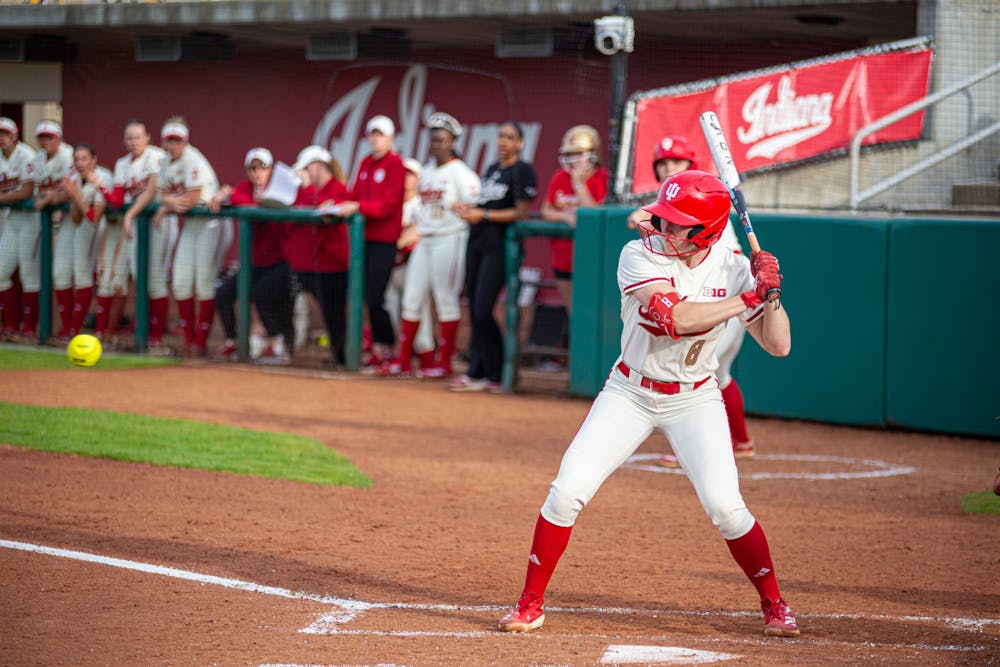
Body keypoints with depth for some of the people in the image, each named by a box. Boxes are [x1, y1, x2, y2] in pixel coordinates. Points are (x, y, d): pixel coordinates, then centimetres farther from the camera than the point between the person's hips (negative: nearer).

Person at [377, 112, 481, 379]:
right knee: (411, 298, 5)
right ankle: (404, 361, 8)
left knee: (445, 299, -4)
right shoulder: (426, 171, 16)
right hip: (424, 241, 8)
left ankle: (444, 362, 1)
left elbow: (474, 207, -9)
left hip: (449, 239, -8)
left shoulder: (460, 172, -6)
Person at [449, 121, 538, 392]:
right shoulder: (492, 169, 18)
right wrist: (468, 209, 6)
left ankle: (497, 374, -2)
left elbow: (521, 213, -13)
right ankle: (477, 373, 9)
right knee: (474, 310, 6)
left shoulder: (523, 171, -8)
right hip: (477, 242, 8)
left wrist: (483, 215, -15)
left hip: (500, 246, -8)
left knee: (482, 311, -13)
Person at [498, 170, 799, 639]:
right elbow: (676, 318, -31)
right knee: (567, 491, -10)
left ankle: (774, 606, 6)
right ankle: (530, 604, 6)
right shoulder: (641, 256, -16)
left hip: (695, 400, 0)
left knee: (725, 506, -14)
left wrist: (770, 292, -22)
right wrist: (750, 297, -27)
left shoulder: (733, 270, -8)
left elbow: (778, 346, -8)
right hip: (630, 393, 0)